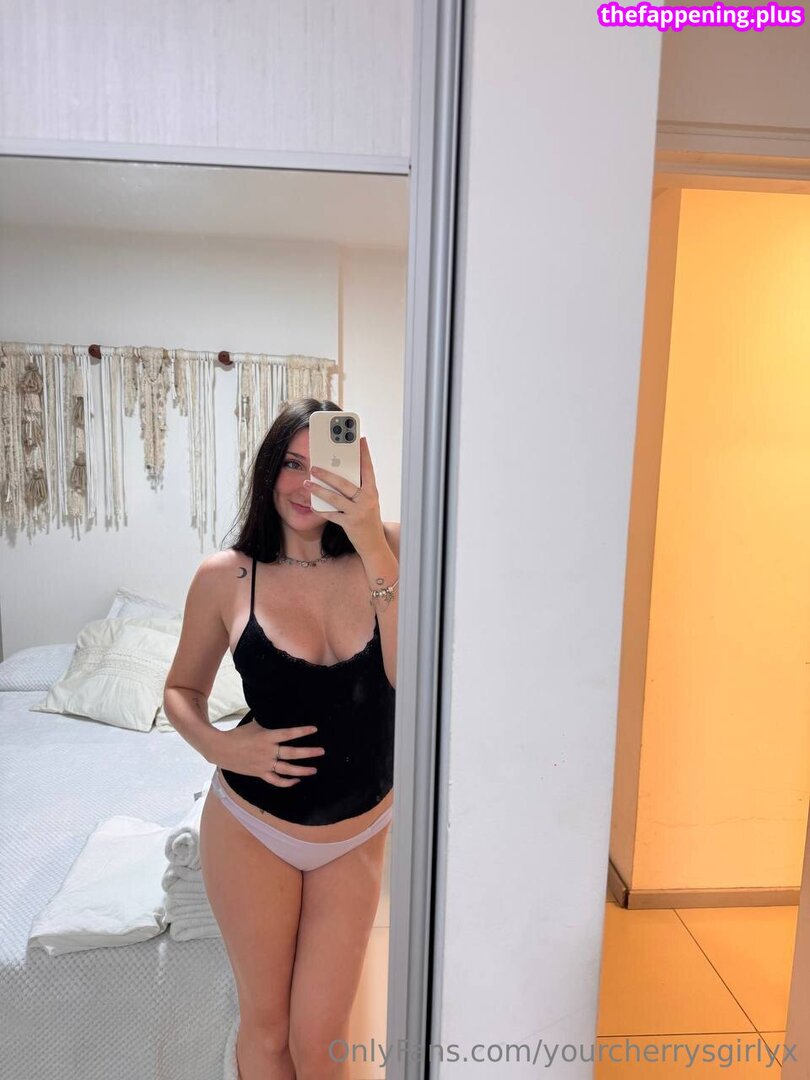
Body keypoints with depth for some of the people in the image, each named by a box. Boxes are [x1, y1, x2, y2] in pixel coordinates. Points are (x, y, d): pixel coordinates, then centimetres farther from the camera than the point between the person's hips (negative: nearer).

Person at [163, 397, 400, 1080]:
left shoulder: (385, 550, -13)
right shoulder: (226, 576, -11)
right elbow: (182, 689, 3)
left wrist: (373, 545, -33)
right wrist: (218, 745, -16)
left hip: (358, 835, 0)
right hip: (253, 826, 0)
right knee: (265, 1024, 19)